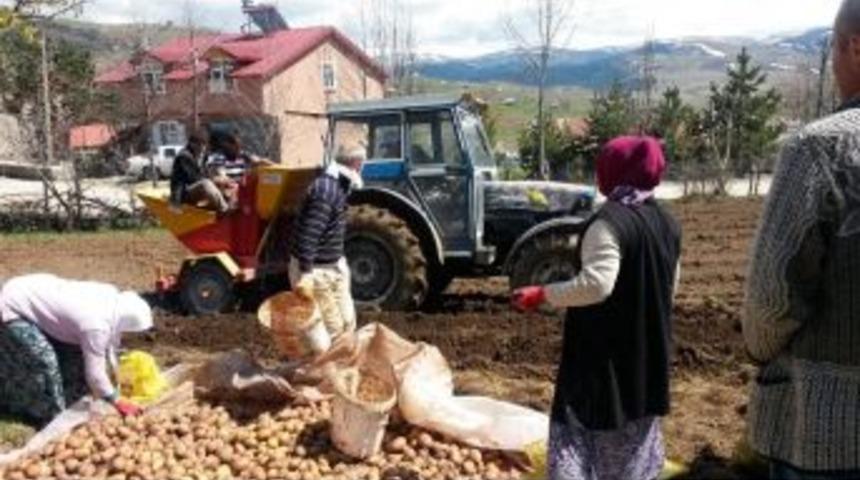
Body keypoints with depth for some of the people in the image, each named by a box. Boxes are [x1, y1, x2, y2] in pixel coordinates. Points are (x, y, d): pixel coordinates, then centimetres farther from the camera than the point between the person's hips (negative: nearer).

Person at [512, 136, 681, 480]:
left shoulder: (610, 220, -20)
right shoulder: (667, 223, 6)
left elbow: (596, 284, -31)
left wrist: (542, 295, -23)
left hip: (605, 350, -8)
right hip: (649, 348, 8)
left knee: (591, 423, -1)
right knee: (637, 431, 22)